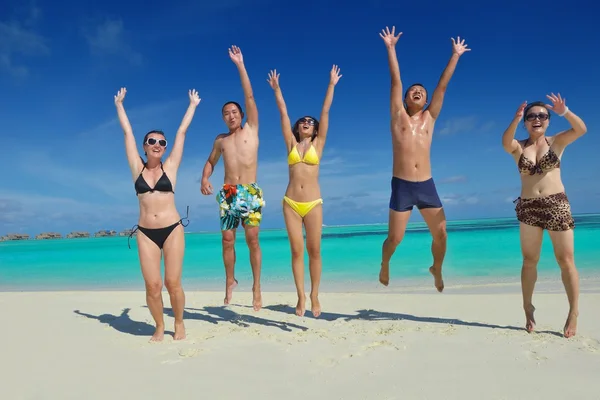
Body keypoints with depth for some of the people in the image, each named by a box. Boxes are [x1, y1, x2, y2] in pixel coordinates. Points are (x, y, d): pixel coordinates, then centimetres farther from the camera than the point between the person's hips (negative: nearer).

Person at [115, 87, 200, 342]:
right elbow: (127, 132, 14)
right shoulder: (137, 168, 6)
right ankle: (159, 327, 19)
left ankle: (179, 323, 21)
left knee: (173, 283, -1)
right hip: (146, 233, 1)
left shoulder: (170, 167, 3)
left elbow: (182, 132, 10)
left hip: (172, 229, -1)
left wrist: (192, 105, 17)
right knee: (152, 285, -2)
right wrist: (119, 104, 22)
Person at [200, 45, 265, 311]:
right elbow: (210, 162, 24)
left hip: (251, 192, -3)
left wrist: (240, 65, 0)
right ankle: (230, 281, 19)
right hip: (228, 194, 3)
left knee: (252, 239, -6)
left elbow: (249, 97, 2)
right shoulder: (220, 140, 14)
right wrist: (204, 179, 2)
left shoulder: (251, 129, 8)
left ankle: (257, 287, 2)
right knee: (227, 240, 2)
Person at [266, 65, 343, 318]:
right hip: (291, 203, 1)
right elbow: (283, 112, 11)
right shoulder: (291, 143, 11)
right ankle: (301, 297, 10)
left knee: (314, 251, 1)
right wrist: (276, 88, 13)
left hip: (313, 204, -1)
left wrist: (332, 85, 6)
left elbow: (325, 111, 6)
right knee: (297, 251, 2)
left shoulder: (318, 143, 8)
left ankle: (314, 297, 13)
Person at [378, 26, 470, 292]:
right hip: (401, 186, -2)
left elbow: (442, 86, 10)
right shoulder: (398, 116, 5)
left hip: (427, 186, 3)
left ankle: (437, 270, 32)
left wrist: (455, 55, 11)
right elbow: (395, 81, 2)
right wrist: (390, 48, 0)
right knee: (395, 238, 2)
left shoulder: (430, 117, 11)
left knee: (441, 234, 4)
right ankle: (384, 266, 33)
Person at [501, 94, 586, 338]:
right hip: (528, 208, 1)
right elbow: (505, 142, -19)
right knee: (529, 261, 9)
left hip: (557, 205, -1)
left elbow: (581, 129, -13)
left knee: (566, 260, 1)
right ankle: (528, 309, 20)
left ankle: (573, 313, 11)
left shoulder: (557, 142, 5)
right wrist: (516, 119, -34)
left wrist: (564, 112, -29)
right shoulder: (518, 147, 4)